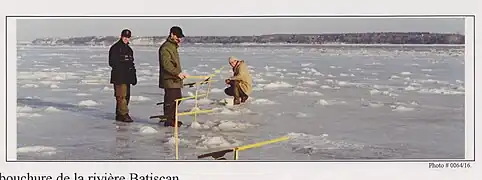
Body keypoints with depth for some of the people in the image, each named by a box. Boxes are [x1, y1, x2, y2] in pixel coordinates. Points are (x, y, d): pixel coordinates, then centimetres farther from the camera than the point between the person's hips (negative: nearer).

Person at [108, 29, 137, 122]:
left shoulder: (129, 49, 21)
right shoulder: (115, 48, -4)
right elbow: (112, 62, -10)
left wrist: (134, 76, 19)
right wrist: (123, 67, -16)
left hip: (127, 77, 8)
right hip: (118, 77, -8)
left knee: (126, 96, 8)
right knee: (121, 96, -13)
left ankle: (119, 115, 15)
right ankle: (123, 114, -13)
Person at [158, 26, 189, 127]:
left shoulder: (174, 46, 19)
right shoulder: (165, 47, -15)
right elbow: (166, 64, -24)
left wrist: (180, 74, 20)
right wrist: (178, 73, -30)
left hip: (175, 79, 10)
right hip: (169, 79, -10)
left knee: (177, 98, 14)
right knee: (170, 100, -7)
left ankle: (173, 118, 23)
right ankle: (169, 120, -1)